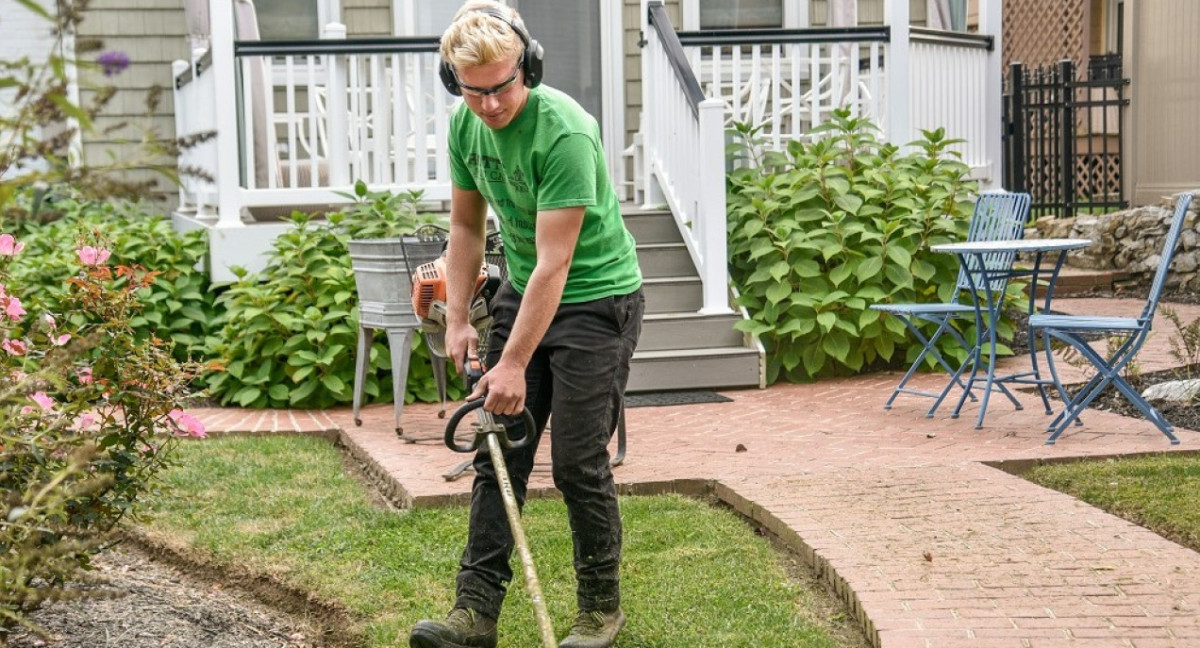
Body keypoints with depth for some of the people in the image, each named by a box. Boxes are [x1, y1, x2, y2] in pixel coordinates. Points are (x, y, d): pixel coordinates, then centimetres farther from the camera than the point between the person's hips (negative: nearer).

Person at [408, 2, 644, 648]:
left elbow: (554, 262, -27)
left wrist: (514, 363, -25)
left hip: (597, 297, -7)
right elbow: (467, 226, 10)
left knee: (578, 461, -6)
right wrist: (457, 318, 3)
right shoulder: (466, 124, -4)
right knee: (498, 450, 1)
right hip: (522, 291, 7)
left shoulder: (565, 131, -27)